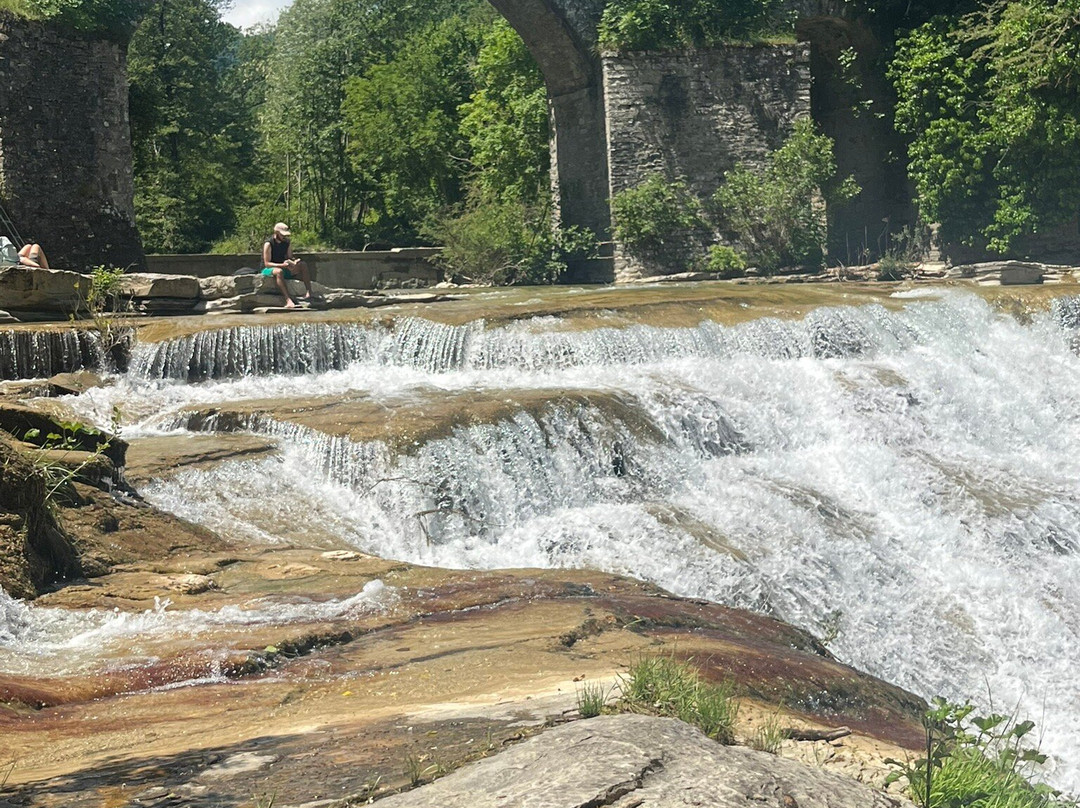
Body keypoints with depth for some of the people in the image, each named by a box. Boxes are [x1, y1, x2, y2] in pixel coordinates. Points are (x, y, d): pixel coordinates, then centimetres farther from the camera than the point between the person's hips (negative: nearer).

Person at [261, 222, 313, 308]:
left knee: (303, 265, -11)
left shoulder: (287, 242, 4)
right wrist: (282, 265, -34)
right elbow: (267, 263, -20)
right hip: (268, 270, -7)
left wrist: (293, 262, -20)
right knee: (279, 271, -41)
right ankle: (288, 300, -53)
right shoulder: (268, 244, -16)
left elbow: (289, 257, 6)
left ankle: (309, 293, -23)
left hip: (283, 268, 7)